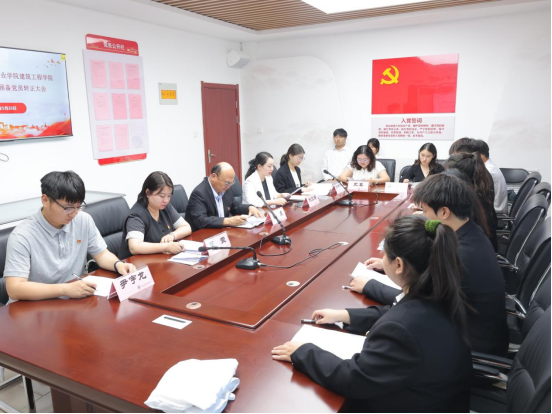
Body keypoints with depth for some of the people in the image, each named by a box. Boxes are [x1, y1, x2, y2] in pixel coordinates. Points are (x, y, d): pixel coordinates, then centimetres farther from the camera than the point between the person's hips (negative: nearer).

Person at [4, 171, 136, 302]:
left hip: (76, 302, 4)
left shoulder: (84, 221, -2)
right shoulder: (22, 236, -16)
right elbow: (14, 289, -22)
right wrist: (65, 289, -31)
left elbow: (101, 254, 9)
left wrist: (118, 264, -12)